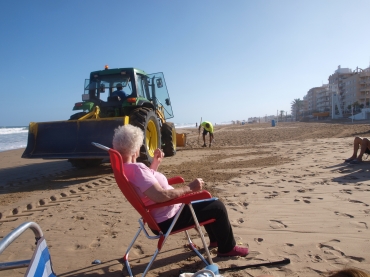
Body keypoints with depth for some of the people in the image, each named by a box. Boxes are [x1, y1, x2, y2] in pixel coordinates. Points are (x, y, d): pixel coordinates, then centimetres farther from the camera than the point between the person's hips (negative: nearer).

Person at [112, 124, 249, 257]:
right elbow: (161, 196, -37)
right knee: (217, 206, -4)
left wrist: (156, 162, 8)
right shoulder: (136, 169, -30)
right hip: (167, 220, -11)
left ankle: (215, 239, 37)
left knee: (205, 201, 25)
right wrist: (190, 187, -27)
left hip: (164, 216, 11)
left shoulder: (124, 167, 2)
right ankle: (227, 248, 16)